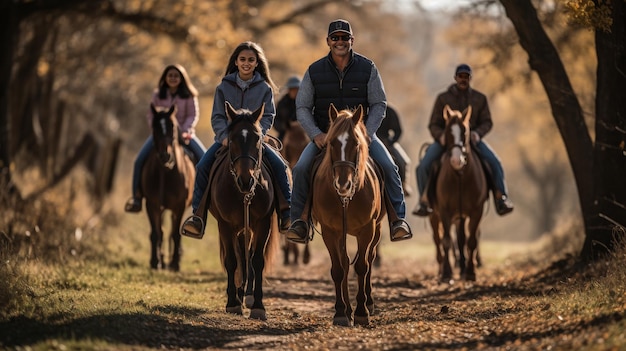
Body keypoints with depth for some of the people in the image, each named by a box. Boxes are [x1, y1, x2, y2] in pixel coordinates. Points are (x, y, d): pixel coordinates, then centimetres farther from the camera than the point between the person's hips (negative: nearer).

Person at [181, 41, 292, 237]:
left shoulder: (264, 88, 3)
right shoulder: (224, 87, 4)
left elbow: (268, 116, 0)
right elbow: (217, 117, 2)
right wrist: (224, 136, -16)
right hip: (227, 138, 0)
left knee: (279, 165, -20)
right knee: (202, 167, -21)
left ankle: (287, 215, -11)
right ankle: (198, 216, -18)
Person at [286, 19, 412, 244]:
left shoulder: (367, 68, -2)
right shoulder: (315, 71, -2)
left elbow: (379, 104, -1)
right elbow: (302, 107, 1)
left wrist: (366, 132, -16)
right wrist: (316, 134, -14)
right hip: (324, 134, 0)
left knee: (388, 167, -20)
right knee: (301, 168, -21)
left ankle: (398, 219, -9)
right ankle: (299, 221, -7)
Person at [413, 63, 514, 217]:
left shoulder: (480, 98, 6)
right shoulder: (443, 98, 3)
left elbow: (487, 122, 4)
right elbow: (434, 125, 3)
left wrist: (478, 133, -18)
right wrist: (440, 136, -19)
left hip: (472, 139, 1)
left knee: (494, 163, -21)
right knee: (423, 166, -22)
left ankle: (500, 197, -10)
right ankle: (424, 200, -5)